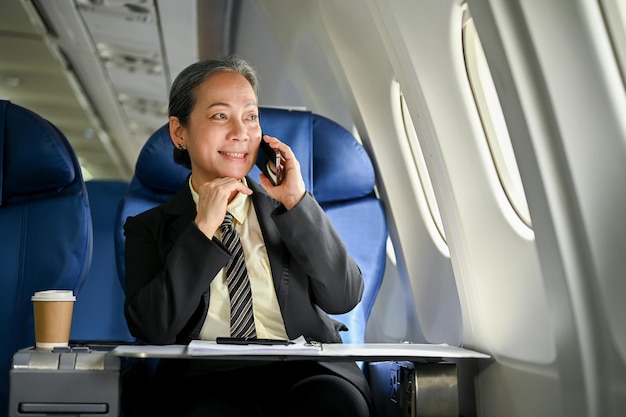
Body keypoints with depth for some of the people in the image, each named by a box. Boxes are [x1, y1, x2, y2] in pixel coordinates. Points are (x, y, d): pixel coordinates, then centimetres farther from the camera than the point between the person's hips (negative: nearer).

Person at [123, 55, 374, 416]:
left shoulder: (288, 210, 14)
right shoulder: (149, 229, 10)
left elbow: (344, 298, 2)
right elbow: (151, 329, -4)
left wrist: (297, 201, -6)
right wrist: (203, 229, -10)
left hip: (305, 372, 2)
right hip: (208, 378, -1)